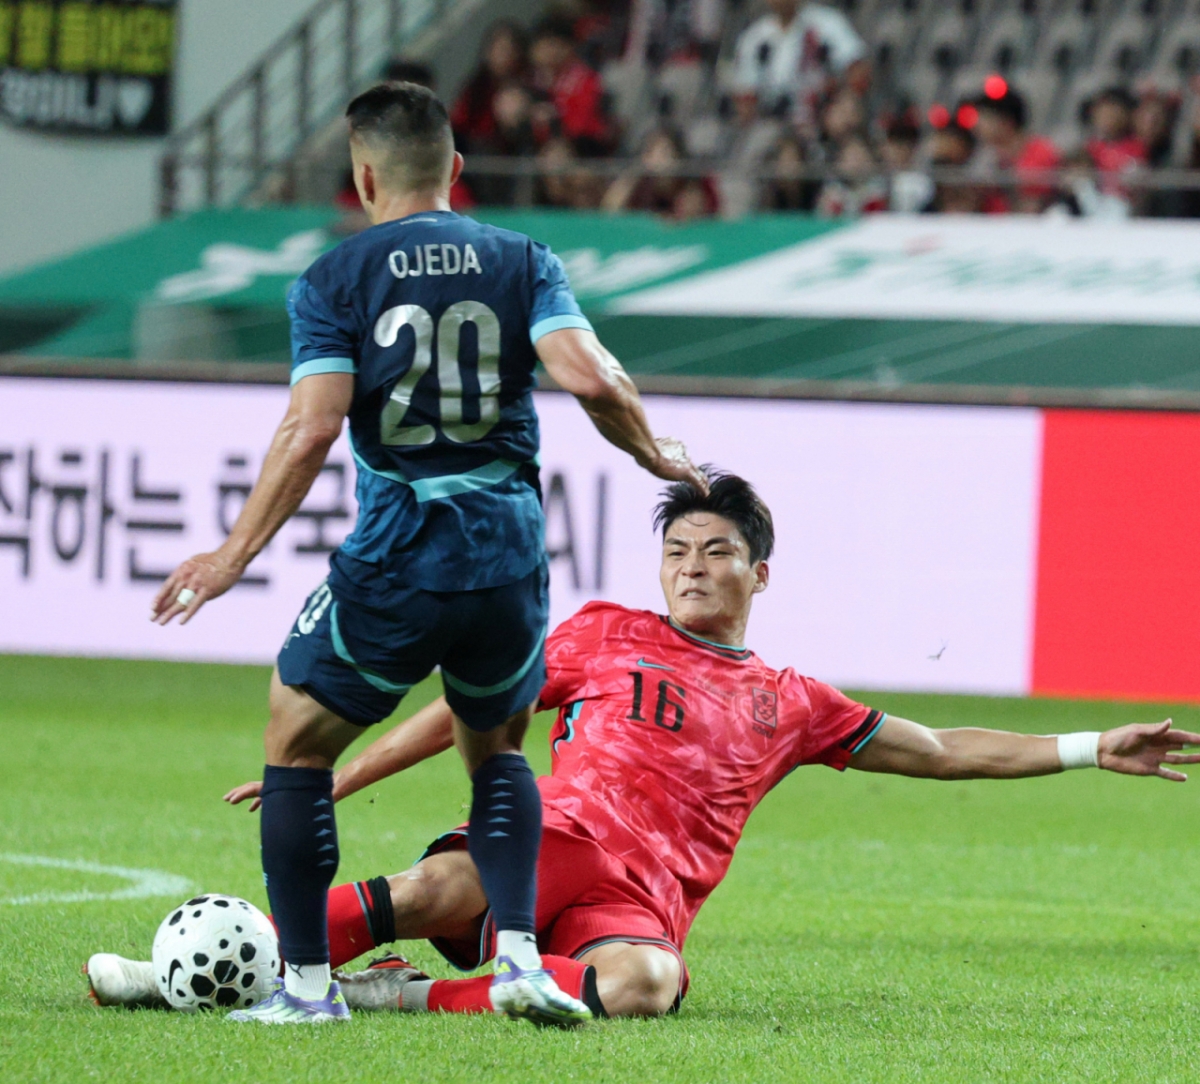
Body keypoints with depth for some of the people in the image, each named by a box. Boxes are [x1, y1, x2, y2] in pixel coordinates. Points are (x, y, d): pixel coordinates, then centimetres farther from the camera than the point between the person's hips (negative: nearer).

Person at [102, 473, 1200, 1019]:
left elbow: (942, 751, 26)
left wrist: (1090, 749, 19)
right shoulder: (605, 636, 19)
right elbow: (465, 710, 19)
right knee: (441, 884, -37)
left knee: (642, 985, -39)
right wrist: (332, 783, 13)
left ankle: (417, 997, -32)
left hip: (644, 905, 1)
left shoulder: (789, 702, 23)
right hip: (556, 845, -1)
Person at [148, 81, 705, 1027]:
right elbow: (590, 379, -9)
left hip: (394, 559, -3)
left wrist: (236, 554, -8)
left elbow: (312, 430, -11)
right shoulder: (523, 263, 6)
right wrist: (655, 455, 9)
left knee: (297, 743, 16)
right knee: (498, 751, 26)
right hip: (510, 554, 3)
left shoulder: (334, 282, 0)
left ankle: (306, 982, 11)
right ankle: (519, 957, 7)